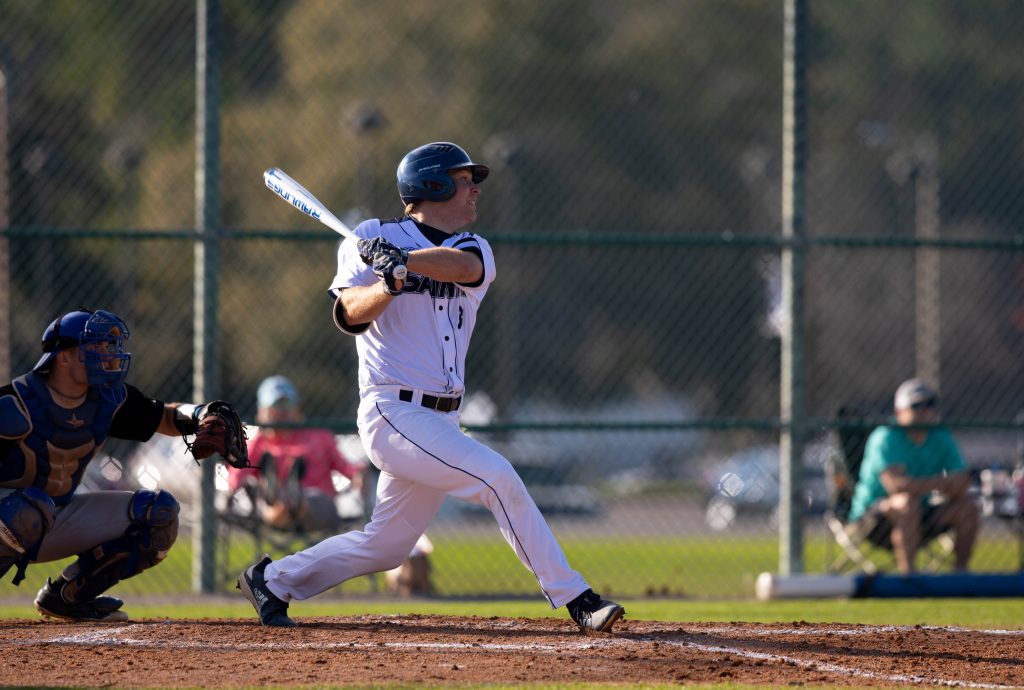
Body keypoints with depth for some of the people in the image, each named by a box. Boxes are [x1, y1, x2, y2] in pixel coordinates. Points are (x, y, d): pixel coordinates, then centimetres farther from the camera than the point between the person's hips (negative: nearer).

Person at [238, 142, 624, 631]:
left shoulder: (474, 249, 11)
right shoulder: (371, 238, -1)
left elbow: (463, 266, -15)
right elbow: (351, 313, -16)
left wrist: (402, 260, -31)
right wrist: (388, 284, -36)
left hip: (440, 422, 7)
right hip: (393, 412, -7)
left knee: (385, 546, 11)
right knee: (497, 477, -21)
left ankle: (272, 580, 29)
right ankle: (574, 599, -17)